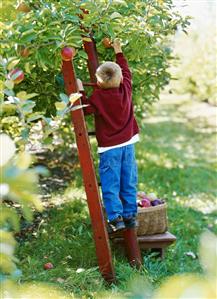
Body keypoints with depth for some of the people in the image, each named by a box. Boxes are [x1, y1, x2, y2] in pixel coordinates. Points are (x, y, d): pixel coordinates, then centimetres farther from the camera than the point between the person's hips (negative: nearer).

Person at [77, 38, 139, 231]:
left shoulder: (98, 96, -15)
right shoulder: (126, 89, 0)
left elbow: (85, 109, -4)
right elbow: (126, 72, 17)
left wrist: (80, 91, 1)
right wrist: (118, 52, 27)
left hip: (109, 147, -5)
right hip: (128, 144, 5)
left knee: (110, 185, 1)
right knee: (129, 183, 11)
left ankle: (116, 217, -3)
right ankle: (130, 215, 16)